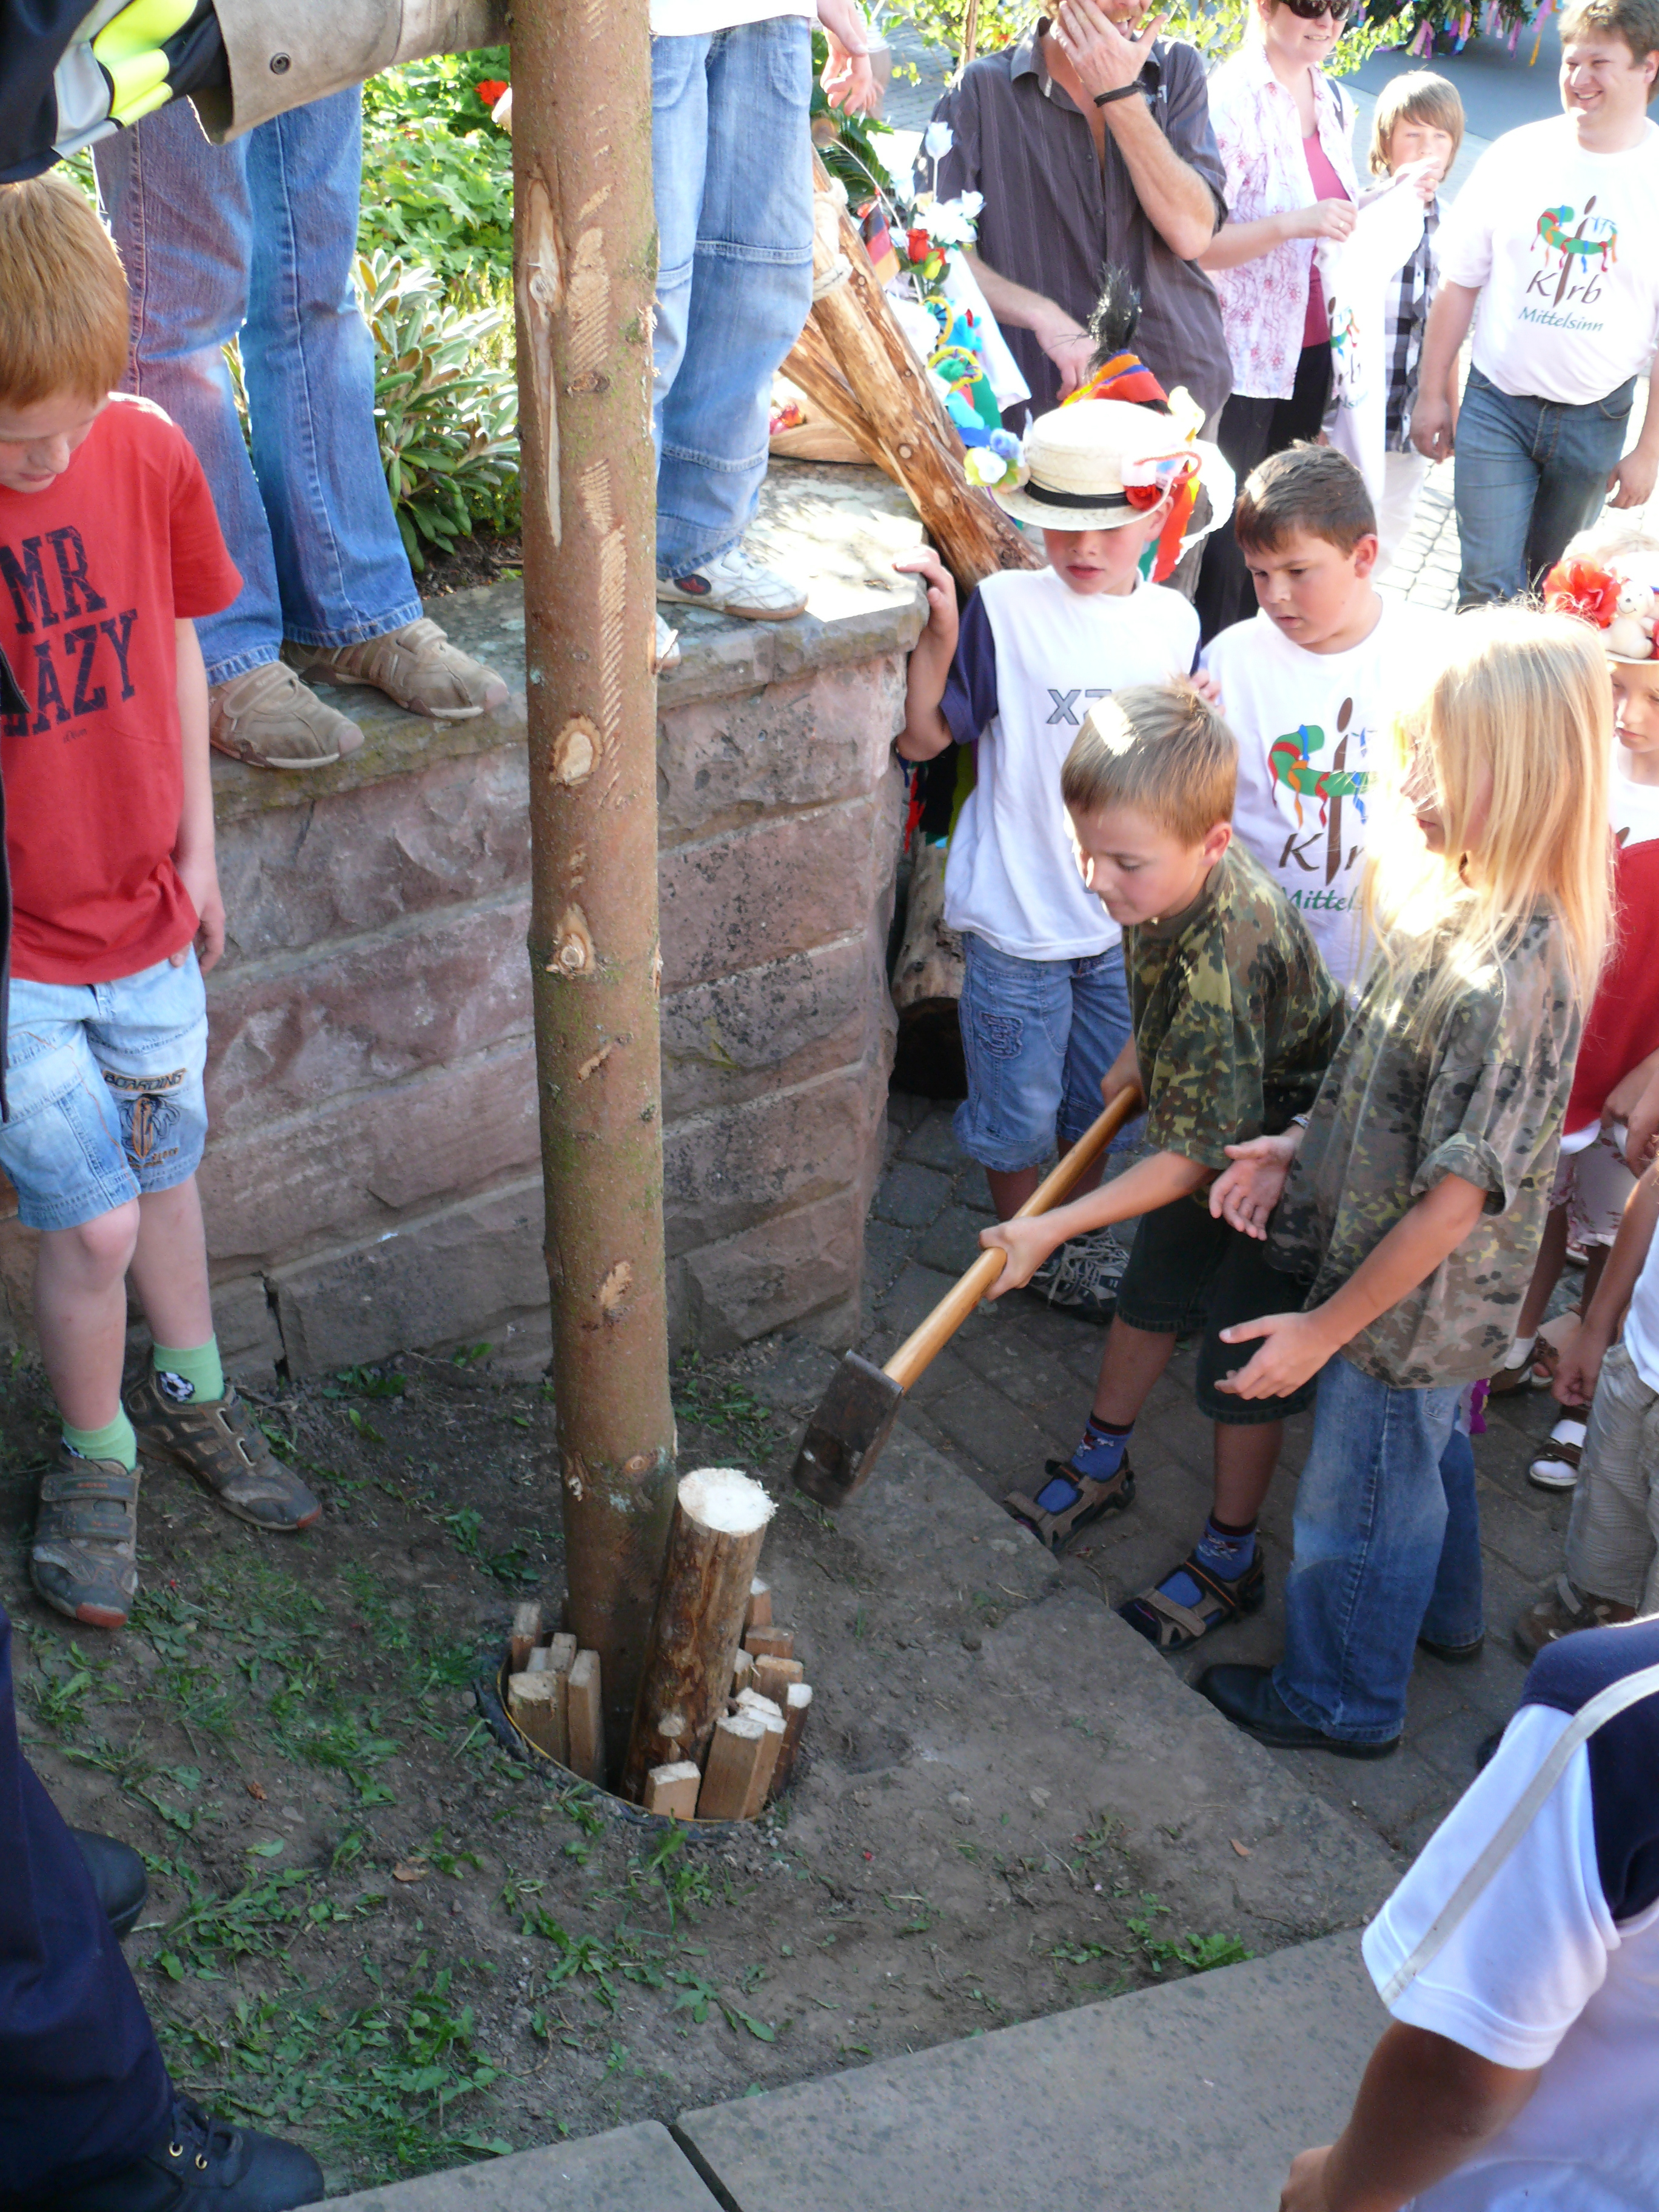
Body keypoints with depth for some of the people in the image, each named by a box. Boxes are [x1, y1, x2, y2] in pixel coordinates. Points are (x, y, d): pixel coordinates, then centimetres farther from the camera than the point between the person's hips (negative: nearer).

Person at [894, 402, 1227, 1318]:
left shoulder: (1174, 623, 2)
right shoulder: (1004, 608, -12)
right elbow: (922, 738, -15)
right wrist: (939, 631, -26)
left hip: (1127, 917, 4)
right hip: (1019, 913, -4)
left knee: (1100, 1096, 19)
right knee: (1018, 1105, 9)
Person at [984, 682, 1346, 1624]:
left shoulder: (1222, 964, -41)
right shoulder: (1175, 878, -17)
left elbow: (1194, 1154, -33)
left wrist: (1054, 1228, -30)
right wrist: (1141, 1053, 6)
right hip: (1208, 1130, 8)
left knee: (1246, 1365, 5)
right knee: (1151, 1298, 22)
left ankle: (1231, 1560, 25)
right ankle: (1103, 1465, 45)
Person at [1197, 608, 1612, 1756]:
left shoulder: (1512, 978, -36)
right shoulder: (1467, 905, -7)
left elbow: (1456, 1195, -30)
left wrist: (1326, 1327, -21)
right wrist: (1303, 1147, 0)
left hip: (1413, 1303, -8)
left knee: (1359, 1502, 14)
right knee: (1425, 1445, 32)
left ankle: (1345, 1699, 39)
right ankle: (1444, 1610, 58)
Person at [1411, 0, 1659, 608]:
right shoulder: (1518, 155, -2)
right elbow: (1460, 284, 4)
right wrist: (1432, 394, 3)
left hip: (1595, 419, 0)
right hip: (1497, 401, 0)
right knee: (1488, 584, -5)